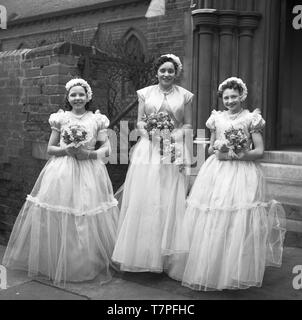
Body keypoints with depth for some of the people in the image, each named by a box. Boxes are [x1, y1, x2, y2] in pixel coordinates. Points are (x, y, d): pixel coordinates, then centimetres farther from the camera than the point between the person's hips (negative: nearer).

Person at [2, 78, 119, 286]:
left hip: (89, 173, 0)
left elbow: (106, 150, 4)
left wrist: (88, 154, -13)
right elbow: (50, 148, 9)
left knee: (90, 221, -3)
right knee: (58, 218, -2)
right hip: (62, 172, 1)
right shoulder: (60, 119, 7)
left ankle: (90, 263, 15)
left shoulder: (97, 119, 5)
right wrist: (66, 150, -10)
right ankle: (57, 262, 16)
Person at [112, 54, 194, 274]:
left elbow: (188, 125, 7)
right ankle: (142, 253, 11)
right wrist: (150, 130, -10)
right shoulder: (145, 93, 9)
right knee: (143, 200, -1)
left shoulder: (185, 95, 7)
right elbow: (139, 122, 9)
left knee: (171, 202, 0)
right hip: (148, 150, 1)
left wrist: (176, 135, -11)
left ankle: (167, 257, 12)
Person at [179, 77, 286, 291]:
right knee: (210, 223, 2)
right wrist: (216, 149, -3)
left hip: (242, 174, -3)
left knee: (238, 224, -7)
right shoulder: (217, 118, 12)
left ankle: (237, 274, 9)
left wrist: (235, 155, -13)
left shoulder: (251, 118, 1)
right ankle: (208, 269, 17)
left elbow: (260, 151, -2)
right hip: (216, 173, 4)